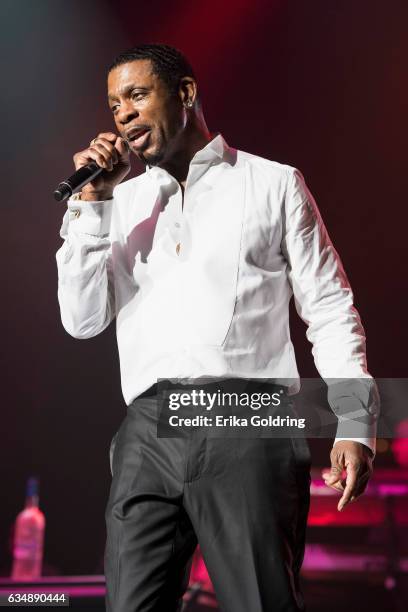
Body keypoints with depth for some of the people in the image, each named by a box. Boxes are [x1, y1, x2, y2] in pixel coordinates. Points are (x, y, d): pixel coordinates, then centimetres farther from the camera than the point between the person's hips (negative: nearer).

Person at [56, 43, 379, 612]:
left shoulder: (275, 184, 10)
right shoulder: (121, 202, 18)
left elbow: (331, 310, 7)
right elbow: (83, 320, 10)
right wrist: (91, 202, 3)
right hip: (149, 433, 3)